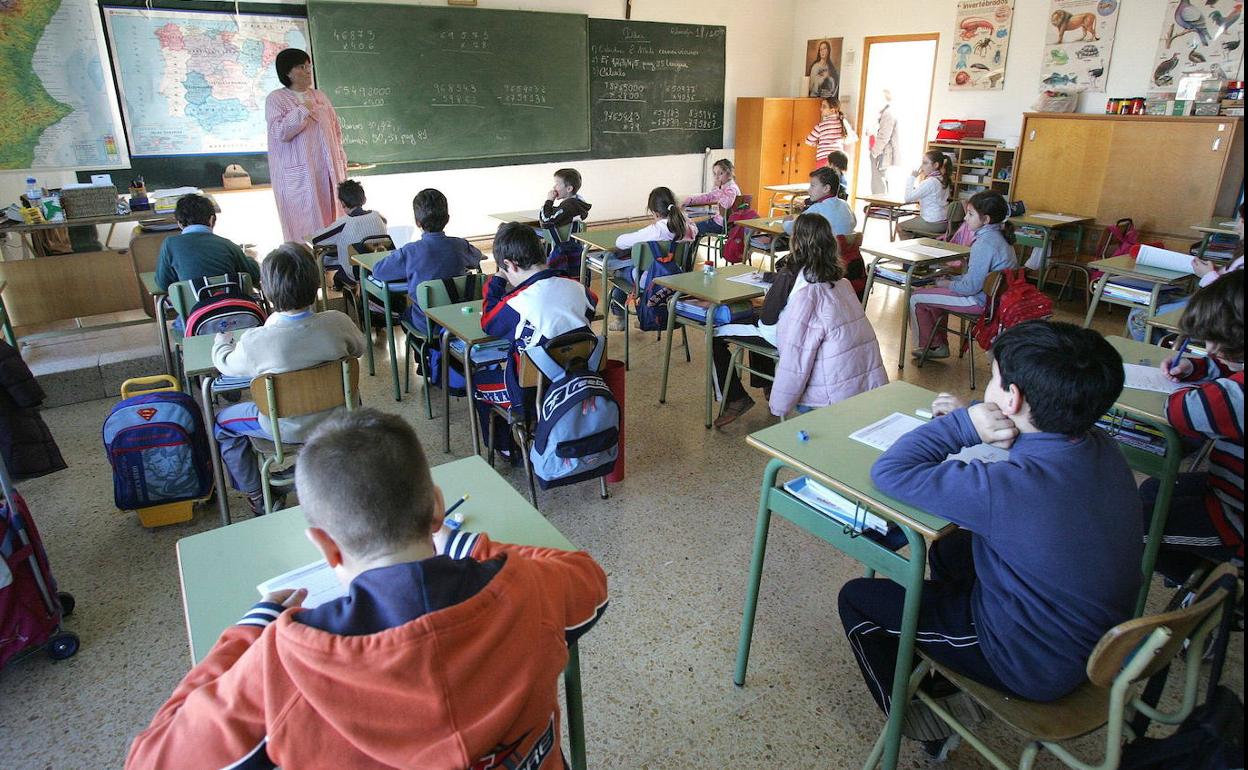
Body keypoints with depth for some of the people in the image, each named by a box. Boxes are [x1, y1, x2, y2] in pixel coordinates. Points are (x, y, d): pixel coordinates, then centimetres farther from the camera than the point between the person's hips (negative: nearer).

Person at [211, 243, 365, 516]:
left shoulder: (254, 342, -27)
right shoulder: (337, 322, -23)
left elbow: (226, 364, -4)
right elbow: (358, 348, 0)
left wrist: (221, 340, 18)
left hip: (289, 429, -2)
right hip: (336, 418, 3)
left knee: (222, 422, 23)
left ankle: (257, 497, 32)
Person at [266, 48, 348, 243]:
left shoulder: (320, 96, 15)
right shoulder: (276, 99, 0)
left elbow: (336, 130, 17)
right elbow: (280, 132, -12)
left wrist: (340, 162, 10)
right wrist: (303, 111, -14)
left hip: (327, 171, 5)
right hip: (298, 174, -5)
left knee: (331, 218, 2)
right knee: (305, 225, -6)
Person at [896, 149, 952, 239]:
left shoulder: (930, 182, -23)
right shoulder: (942, 179, 6)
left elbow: (908, 198, -21)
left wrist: (912, 177, -14)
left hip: (933, 224, -9)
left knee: (900, 226, 8)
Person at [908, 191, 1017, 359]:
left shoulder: (985, 243, -25)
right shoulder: (998, 236, 6)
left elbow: (971, 287, -25)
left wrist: (946, 284, -9)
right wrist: (953, 279, 7)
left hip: (979, 301, -10)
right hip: (992, 295, 10)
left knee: (916, 298, -5)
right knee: (931, 290, 26)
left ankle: (929, 345, 15)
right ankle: (939, 345, 27)